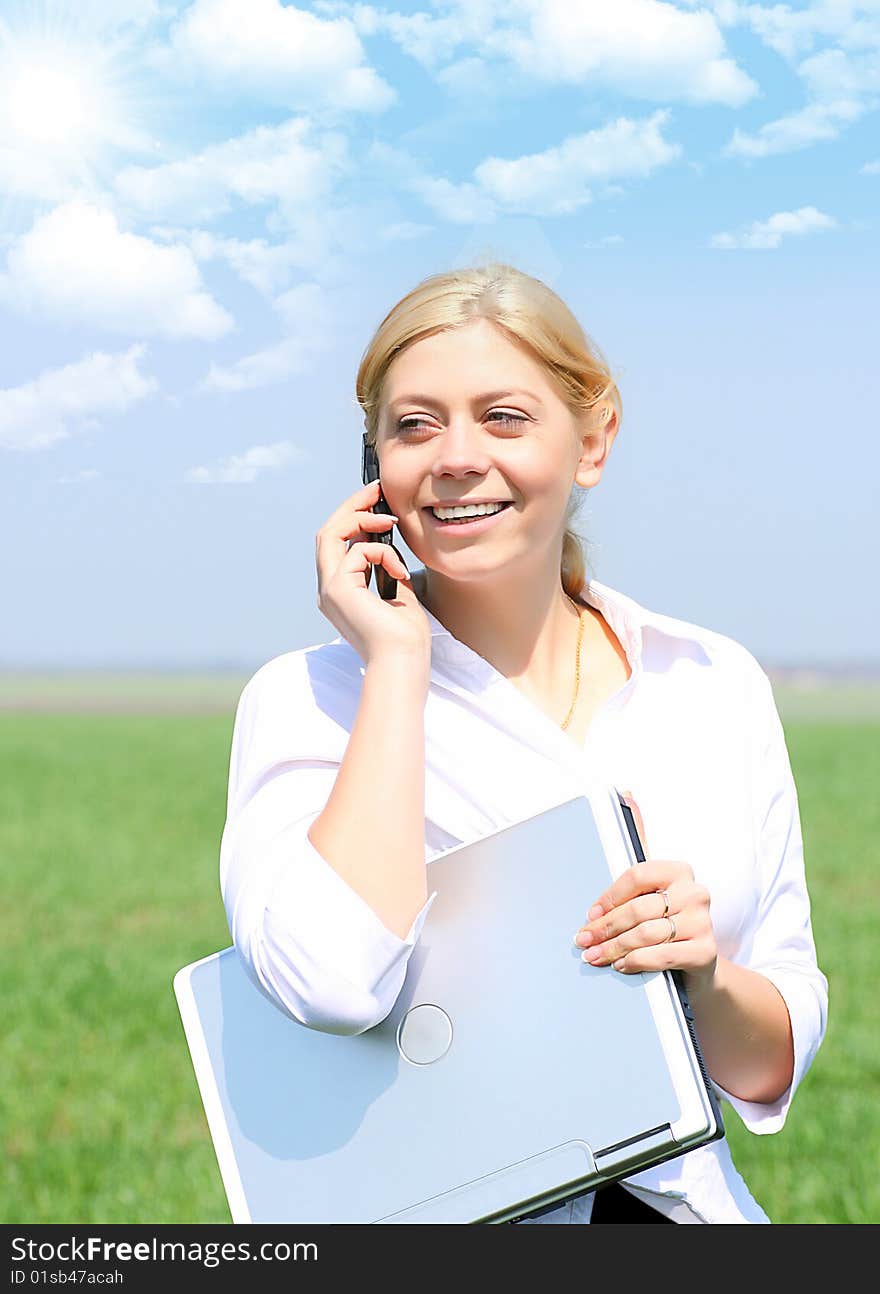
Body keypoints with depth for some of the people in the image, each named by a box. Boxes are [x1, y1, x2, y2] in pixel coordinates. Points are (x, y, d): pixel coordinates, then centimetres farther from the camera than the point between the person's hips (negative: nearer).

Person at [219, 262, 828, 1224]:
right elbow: (335, 981, -21)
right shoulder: (309, 699, -1)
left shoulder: (717, 685, 7)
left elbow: (773, 1070, 11)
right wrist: (397, 658, -12)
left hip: (683, 1203, 3)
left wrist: (706, 979, -10)